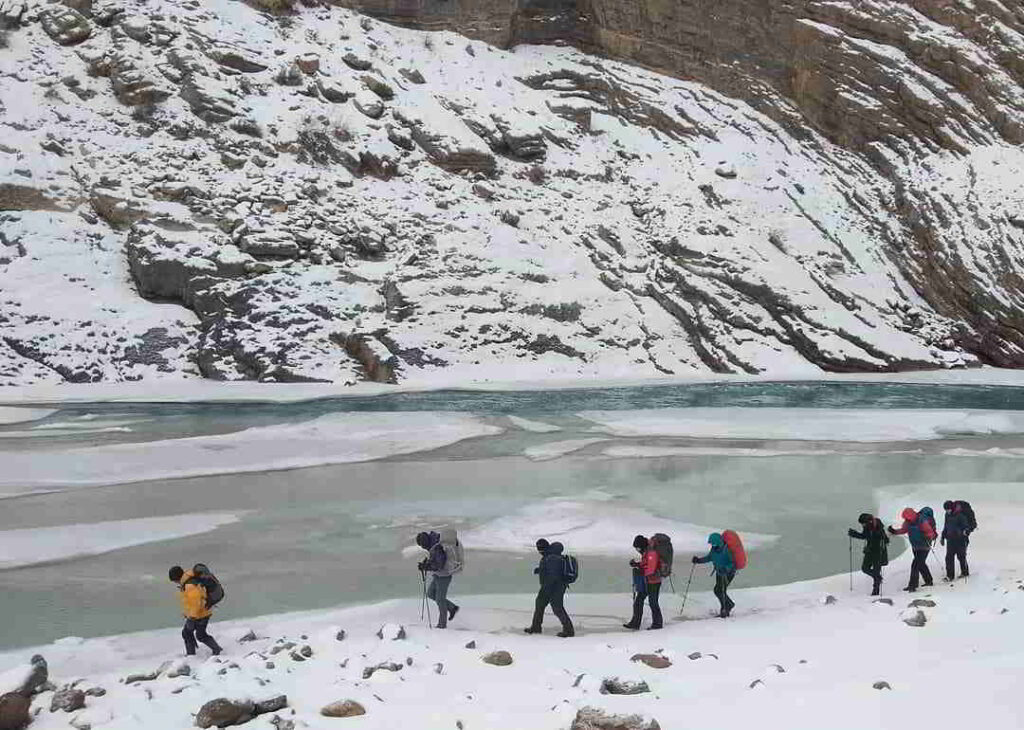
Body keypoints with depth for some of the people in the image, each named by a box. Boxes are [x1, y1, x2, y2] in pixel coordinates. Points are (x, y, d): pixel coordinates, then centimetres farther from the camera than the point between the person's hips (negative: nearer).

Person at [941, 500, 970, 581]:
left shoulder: (960, 515, -14)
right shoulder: (947, 515, 9)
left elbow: (966, 525, -14)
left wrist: (966, 531, -34)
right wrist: (943, 537, 23)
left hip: (960, 540, -6)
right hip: (950, 539, 6)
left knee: (961, 556, 5)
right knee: (949, 557, 0)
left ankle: (965, 572, 25)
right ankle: (950, 575, 4)